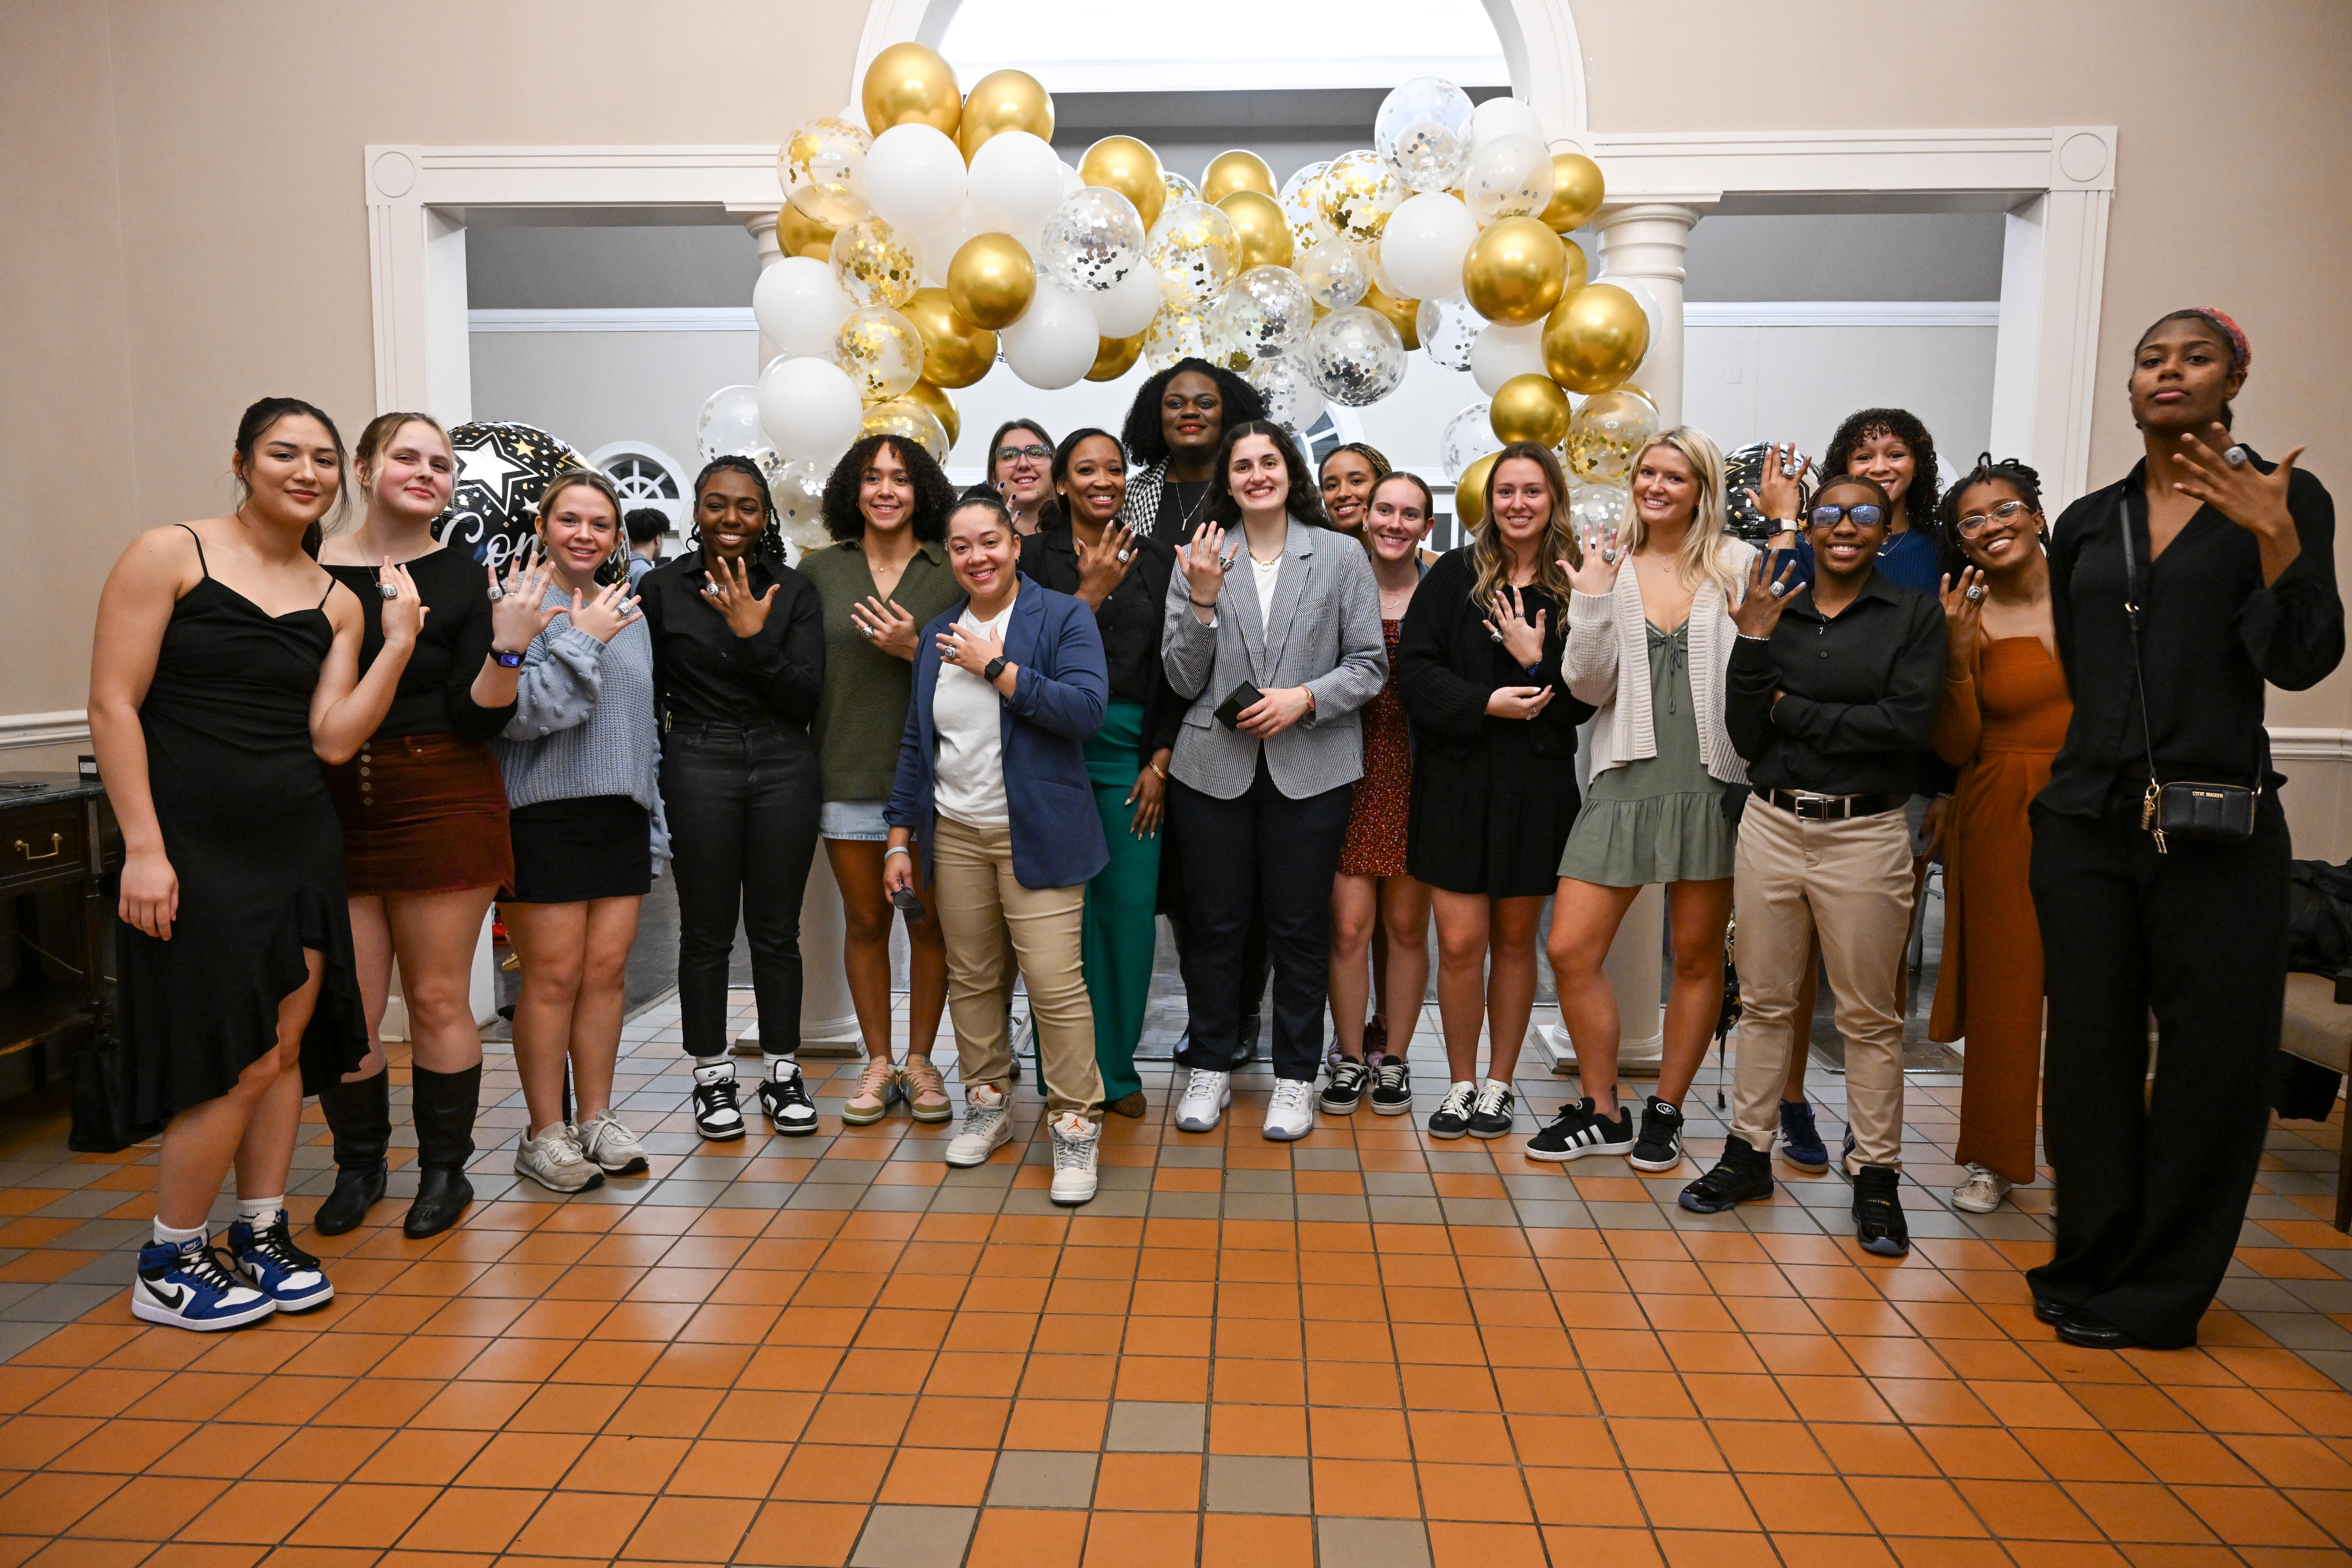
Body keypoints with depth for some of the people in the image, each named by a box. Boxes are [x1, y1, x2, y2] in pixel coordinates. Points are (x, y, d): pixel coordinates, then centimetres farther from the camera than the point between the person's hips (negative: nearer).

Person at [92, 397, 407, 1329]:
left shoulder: (337, 602, 9)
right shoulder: (170, 555, -4)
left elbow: (333, 739, 1)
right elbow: (113, 704, -9)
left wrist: (399, 644, -7)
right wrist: (143, 846, -14)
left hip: (300, 848, 5)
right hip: (193, 851, -5)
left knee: (288, 1049, 8)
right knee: (237, 1064, -4)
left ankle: (262, 1237, 25)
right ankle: (168, 1266, 15)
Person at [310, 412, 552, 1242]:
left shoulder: (466, 580, 0)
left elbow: (479, 717, -6)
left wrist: (507, 645, -20)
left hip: (443, 804, -1)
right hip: (332, 809, 2)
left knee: (439, 999, 5)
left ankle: (445, 1169, 21)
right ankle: (358, 1165, 27)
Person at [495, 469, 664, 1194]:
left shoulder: (630, 615, 15)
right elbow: (513, 712, -17)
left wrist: (655, 823, 17)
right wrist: (581, 641, -14)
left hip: (622, 817, 5)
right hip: (545, 817, -5)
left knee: (606, 972, 8)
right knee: (554, 977, 0)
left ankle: (597, 1119, 20)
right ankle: (545, 1134, 13)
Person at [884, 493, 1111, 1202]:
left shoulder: (1063, 617, -3)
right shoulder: (939, 633, 13)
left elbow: (1086, 708, -18)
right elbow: (917, 741, 16)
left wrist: (995, 667, -15)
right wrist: (900, 837, 13)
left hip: (1036, 835, -5)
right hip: (954, 835, 5)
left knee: (1055, 980, -8)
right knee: (974, 979, 10)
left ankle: (1076, 1124, 4)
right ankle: (987, 1104, 27)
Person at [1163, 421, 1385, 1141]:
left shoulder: (1342, 557, 4)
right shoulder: (1201, 558, 5)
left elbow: (1370, 666, 1)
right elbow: (1184, 679, 2)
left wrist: (1304, 698, -14)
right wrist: (1202, 598, -11)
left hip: (1309, 771, -1)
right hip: (1214, 769, 1)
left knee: (1300, 927, 7)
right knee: (1213, 924, 8)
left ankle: (1296, 1076, 22)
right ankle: (1211, 1067, 25)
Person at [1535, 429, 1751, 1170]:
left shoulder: (1738, 565, 3)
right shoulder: (1610, 565, 7)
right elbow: (1590, 686, 0)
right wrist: (1591, 600, -9)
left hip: (1714, 782, -1)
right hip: (1627, 779, 2)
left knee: (1697, 956, 8)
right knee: (1569, 949, -3)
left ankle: (1666, 1110, 26)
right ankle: (1602, 1112, 15)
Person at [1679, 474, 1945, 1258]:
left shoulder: (1916, 615, 1)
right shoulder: (1774, 612, 7)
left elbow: (1905, 723, -13)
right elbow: (1745, 735, 0)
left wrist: (1792, 710, -8)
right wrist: (1754, 643, -10)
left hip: (1865, 834, -2)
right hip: (1772, 825, 3)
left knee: (1869, 1015, 5)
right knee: (1764, 1002, 10)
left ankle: (1876, 1176, 16)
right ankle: (1749, 1152, 22)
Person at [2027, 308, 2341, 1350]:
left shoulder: (2281, 499, 0)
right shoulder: (2086, 524, 11)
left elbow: (2304, 663, -10)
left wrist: (2274, 540, -21)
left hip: (2217, 827, -3)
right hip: (2086, 822, 3)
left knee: (2211, 1061, 4)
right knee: (2090, 1054, 7)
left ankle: (2157, 1293, 19)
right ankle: (2090, 1266, 22)